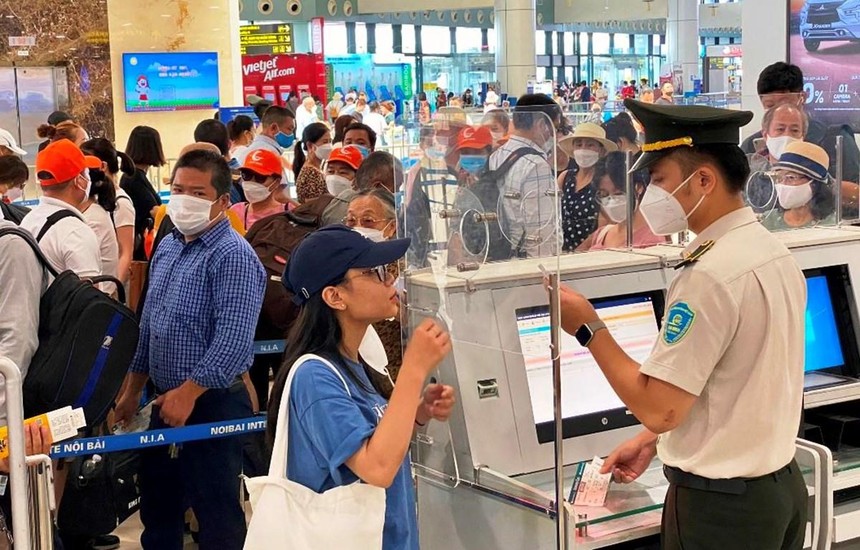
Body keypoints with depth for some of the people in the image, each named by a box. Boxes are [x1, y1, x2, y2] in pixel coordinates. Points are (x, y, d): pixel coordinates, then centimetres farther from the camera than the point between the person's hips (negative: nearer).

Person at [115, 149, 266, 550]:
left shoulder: (233, 255, -17)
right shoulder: (167, 246, 10)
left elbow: (233, 340, -25)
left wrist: (188, 392, -22)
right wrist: (132, 390, 19)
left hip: (213, 404, -8)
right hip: (165, 399, 9)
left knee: (217, 516, 4)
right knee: (157, 505, 19)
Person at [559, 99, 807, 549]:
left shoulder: (710, 276, -24)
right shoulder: (775, 252, 4)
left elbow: (659, 409, -23)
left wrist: (588, 329, -13)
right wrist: (651, 442, 13)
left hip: (719, 506, -8)